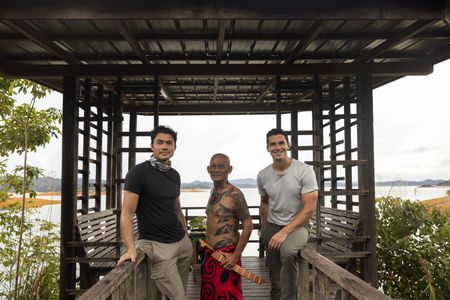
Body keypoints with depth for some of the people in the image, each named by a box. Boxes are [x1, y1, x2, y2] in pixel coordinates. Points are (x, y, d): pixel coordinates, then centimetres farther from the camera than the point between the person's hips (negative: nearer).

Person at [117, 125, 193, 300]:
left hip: (183, 242, 7)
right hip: (157, 245, -6)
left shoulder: (175, 175, 10)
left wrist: (186, 236, 15)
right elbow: (127, 213, -14)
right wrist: (131, 248, -25)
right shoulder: (139, 172, -11)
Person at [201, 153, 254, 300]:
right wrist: (207, 243, 13)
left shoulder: (234, 194, -16)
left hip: (226, 255, -8)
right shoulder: (213, 192, 10)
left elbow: (248, 226, -18)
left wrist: (236, 255, -19)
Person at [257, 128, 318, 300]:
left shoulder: (304, 171, -15)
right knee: (275, 280, 9)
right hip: (273, 226, 4)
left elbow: (310, 208, -18)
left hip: (297, 226, -4)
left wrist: (284, 232, -23)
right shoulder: (262, 176, -2)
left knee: (287, 251, -36)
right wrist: (264, 232, 18)